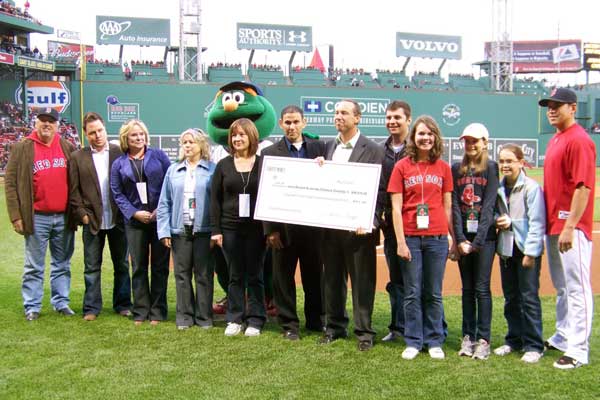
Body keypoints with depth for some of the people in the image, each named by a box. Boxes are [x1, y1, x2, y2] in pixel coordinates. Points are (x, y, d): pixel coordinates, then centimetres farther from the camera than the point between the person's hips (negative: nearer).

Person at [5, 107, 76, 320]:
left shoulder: (68, 148, 7)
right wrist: (16, 216, -8)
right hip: (37, 218, -3)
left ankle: (61, 303, 22)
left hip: (64, 217, 3)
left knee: (62, 264, 12)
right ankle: (32, 307, 14)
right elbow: (10, 183, -3)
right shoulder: (21, 148, -1)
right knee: (34, 267, 4)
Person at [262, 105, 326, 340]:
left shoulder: (318, 148, 7)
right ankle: (289, 324, 19)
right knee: (283, 277, 6)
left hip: (313, 224, 2)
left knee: (314, 275, 12)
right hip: (284, 225, -1)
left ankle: (315, 320, 27)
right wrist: (270, 229, -9)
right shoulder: (270, 153, 1)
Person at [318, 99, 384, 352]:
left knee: (362, 280, 3)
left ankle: (364, 331, 14)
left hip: (358, 226, -5)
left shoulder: (373, 150, -4)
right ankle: (335, 326, 27)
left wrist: (370, 222, -20)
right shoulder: (328, 147, 13)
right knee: (332, 279, 14)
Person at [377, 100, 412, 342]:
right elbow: (377, 188, 12)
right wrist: (377, 215, 3)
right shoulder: (381, 152, 12)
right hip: (391, 223, 5)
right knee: (396, 278, 12)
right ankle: (399, 327, 23)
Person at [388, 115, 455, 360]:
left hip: (437, 238, 1)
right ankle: (413, 342, 16)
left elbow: (447, 206, 9)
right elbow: (396, 207, -2)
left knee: (434, 293, 8)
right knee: (412, 293, 5)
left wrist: (452, 236, 5)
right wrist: (400, 241, -7)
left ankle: (434, 342, 19)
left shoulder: (443, 167, 6)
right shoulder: (402, 167, 2)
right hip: (410, 237, -1)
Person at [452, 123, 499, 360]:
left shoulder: (491, 167, 0)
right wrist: (460, 239, -5)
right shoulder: (456, 169, 10)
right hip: (464, 236, 3)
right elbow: (454, 205, 4)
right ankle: (467, 337, 16)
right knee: (467, 288, 8)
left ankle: (483, 340, 4)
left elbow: (489, 206, -8)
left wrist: (477, 241, -14)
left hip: (484, 236, -3)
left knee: (482, 288, -3)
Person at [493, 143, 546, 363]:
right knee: (510, 298, 14)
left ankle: (534, 345, 8)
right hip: (506, 249, 6)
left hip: (527, 250, -6)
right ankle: (514, 339, 26)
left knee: (529, 298, -2)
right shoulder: (499, 188, 8)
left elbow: (537, 222, -12)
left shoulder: (531, 187, -9)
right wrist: (499, 220, -6)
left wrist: (530, 252, -16)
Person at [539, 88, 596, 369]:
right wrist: (551, 224, 17)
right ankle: (563, 337, 31)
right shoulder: (555, 140, 16)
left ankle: (578, 350, 3)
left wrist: (569, 227, -23)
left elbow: (583, 187, -20)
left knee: (576, 288, -3)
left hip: (571, 228, -10)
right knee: (561, 287, 18)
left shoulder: (579, 141, -13)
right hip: (553, 226, 10)